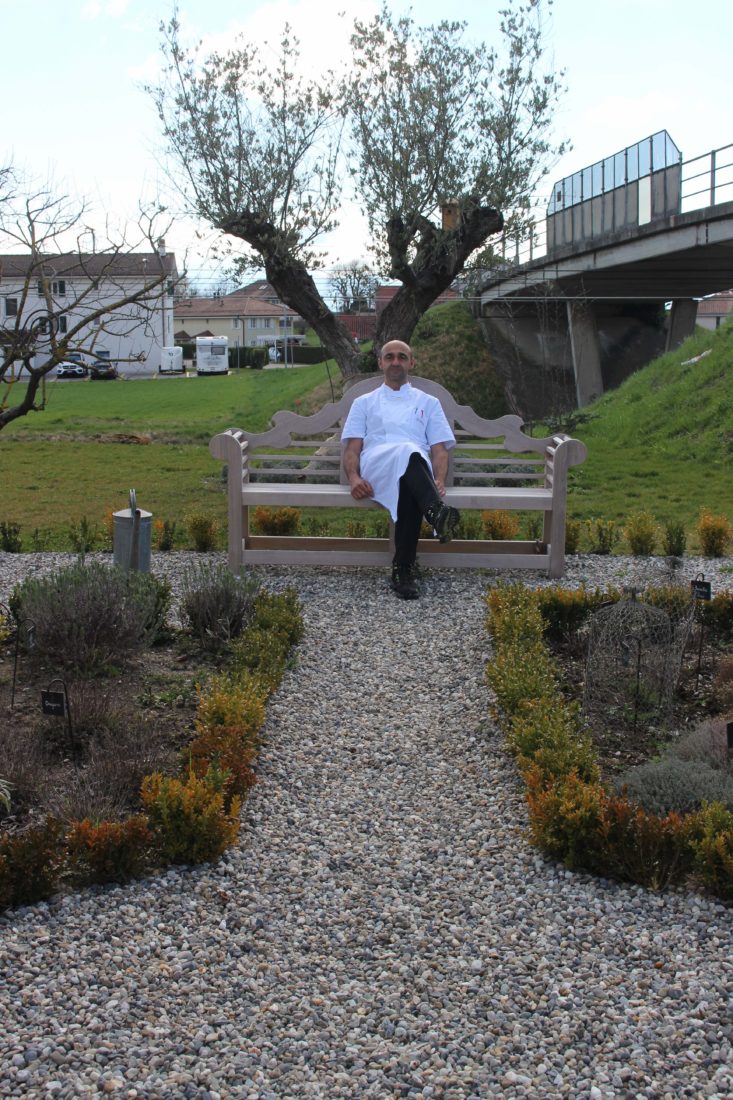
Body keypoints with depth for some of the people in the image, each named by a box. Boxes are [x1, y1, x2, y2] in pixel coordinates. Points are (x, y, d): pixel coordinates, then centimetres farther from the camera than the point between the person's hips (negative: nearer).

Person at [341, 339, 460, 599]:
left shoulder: (429, 403, 28)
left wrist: (438, 481, -8)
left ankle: (404, 568, -48)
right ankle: (437, 513, -64)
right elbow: (352, 449, 14)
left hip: (417, 469, 1)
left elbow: (439, 449, 15)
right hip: (375, 466, -1)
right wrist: (354, 478, -9)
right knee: (407, 451, -39)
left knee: (408, 484, -42)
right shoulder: (363, 403, 28)